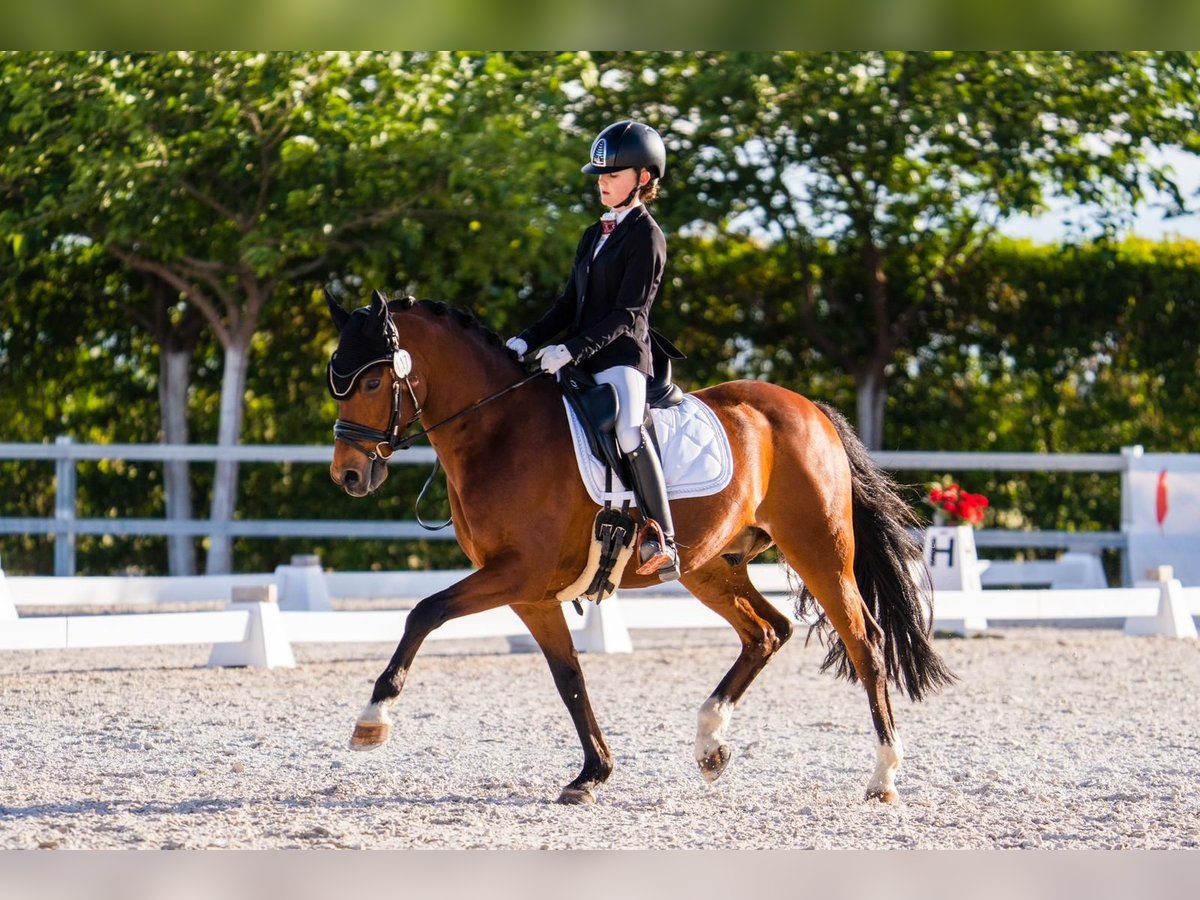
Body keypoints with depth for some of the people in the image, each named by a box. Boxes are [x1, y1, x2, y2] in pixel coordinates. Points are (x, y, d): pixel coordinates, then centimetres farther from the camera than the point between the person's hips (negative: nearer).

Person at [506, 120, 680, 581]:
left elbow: (627, 314, -14)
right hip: (578, 362, 9)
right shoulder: (594, 236, 20)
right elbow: (570, 304, 21)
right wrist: (528, 340, 5)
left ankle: (661, 541, -34)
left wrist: (572, 349, -23)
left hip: (622, 358, -9)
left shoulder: (646, 238, -5)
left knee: (627, 430, -32)